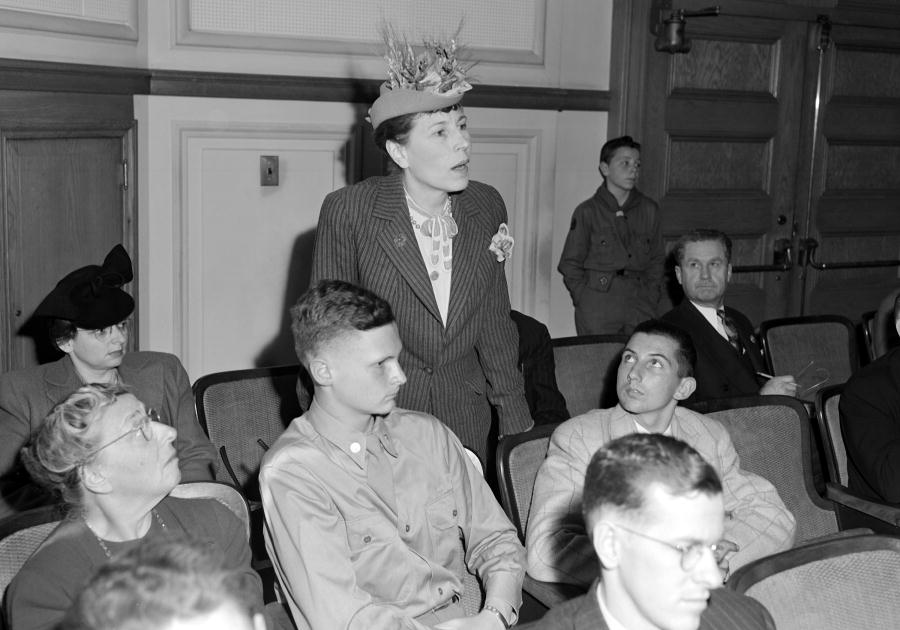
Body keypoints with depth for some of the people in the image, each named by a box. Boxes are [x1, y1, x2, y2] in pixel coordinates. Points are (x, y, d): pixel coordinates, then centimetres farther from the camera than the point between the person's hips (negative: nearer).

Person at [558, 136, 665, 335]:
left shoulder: (649, 210, 10)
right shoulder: (587, 212, 1)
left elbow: (657, 260, 15)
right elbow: (570, 264, 3)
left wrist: (651, 298, 5)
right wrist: (585, 300, -4)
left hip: (640, 305, 3)